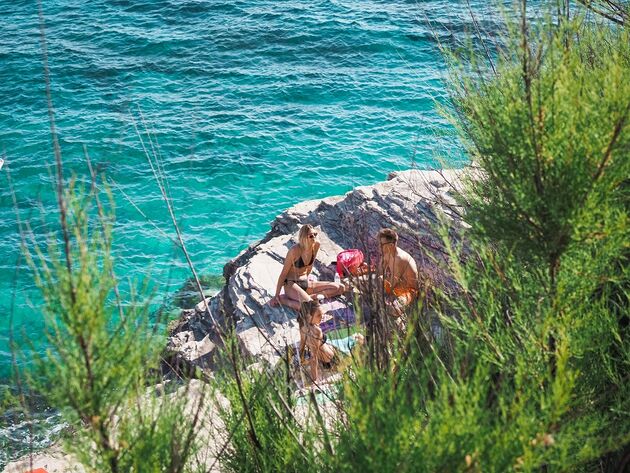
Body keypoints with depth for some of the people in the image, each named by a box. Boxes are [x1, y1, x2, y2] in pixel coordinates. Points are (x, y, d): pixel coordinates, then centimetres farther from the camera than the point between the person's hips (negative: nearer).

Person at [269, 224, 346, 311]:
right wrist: (276, 296, -13)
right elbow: (283, 273, -14)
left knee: (340, 288, -4)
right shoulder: (295, 250, -21)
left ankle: (310, 296, -3)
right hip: (291, 284, -7)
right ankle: (281, 299, -11)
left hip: (306, 283, 7)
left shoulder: (316, 245, -4)